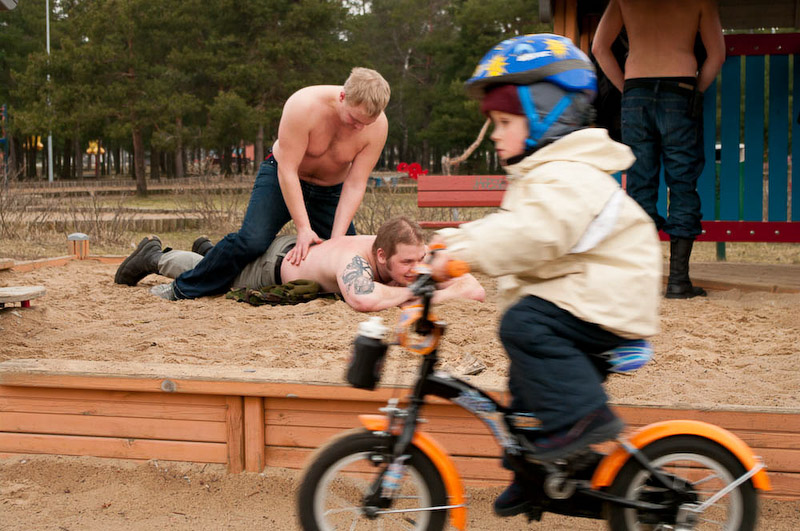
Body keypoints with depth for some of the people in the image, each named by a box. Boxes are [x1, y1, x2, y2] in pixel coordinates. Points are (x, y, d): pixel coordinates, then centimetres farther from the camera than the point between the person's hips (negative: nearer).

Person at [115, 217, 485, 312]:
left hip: (308, 251, 6)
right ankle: (155, 256, 49)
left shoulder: (413, 253, -31)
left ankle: (208, 249, 66)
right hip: (274, 264, -6)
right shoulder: (355, 258, -48)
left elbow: (475, 289, -29)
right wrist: (409, 293, -54)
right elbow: (363, 300, -70)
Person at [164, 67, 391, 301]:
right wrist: (303, 229, -31)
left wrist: (337, 241, -26)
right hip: (281, 176, -4)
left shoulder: (377, 125, -24)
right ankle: (182, 288, -6)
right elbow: (288, 170, -29)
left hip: (329, 192, 4)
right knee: (251, 241, -23)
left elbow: (355, 185, -20)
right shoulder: (303, 106, -34)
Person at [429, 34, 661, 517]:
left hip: (606, 300, -11)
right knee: (528, 382, 14)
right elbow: (508, 225, 25)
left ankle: (582, 415, -24)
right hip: (577, 297, 11)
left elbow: (535, 235, -37)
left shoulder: (567, 176, -19)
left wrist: (467, 256, -42)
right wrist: (457, 237, 11)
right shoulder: (541, 173, 19)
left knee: (524, 325, -30)